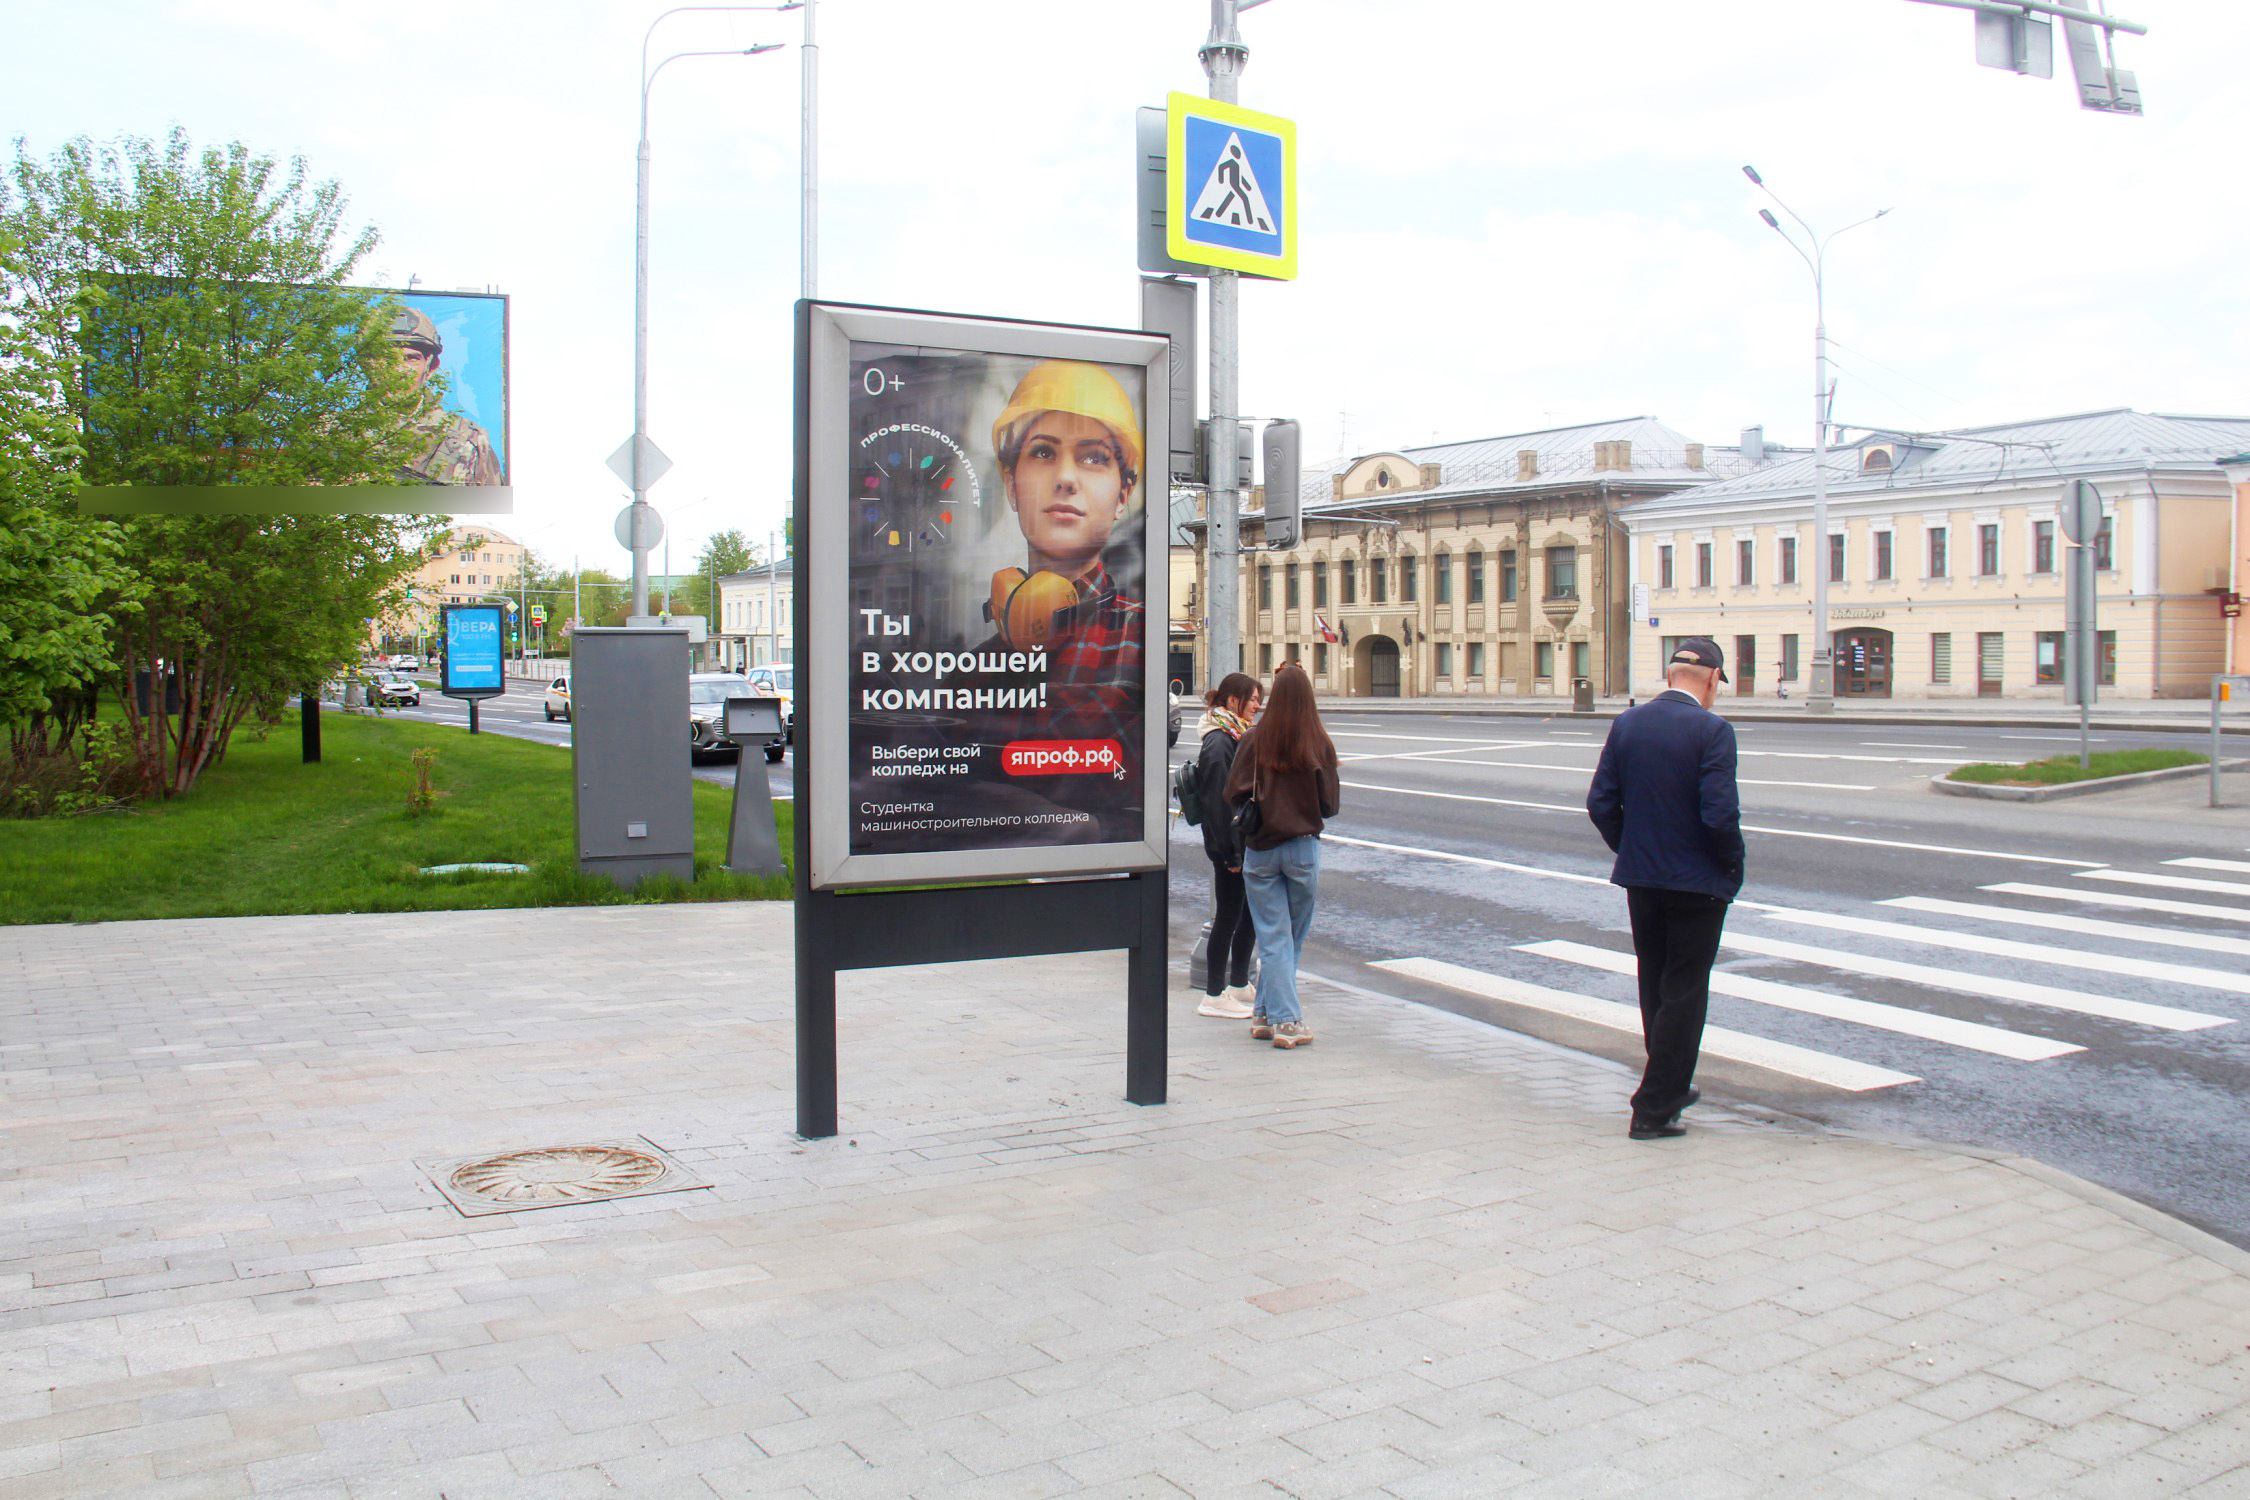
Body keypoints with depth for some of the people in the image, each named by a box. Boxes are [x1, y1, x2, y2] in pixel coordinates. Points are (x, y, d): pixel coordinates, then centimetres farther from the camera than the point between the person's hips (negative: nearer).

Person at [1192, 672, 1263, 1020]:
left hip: (1247, 843, 9)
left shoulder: (1241, 735, 13)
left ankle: (1239, 985, 28)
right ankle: (1215, 995, 8)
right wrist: (1231, 853, -20)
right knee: (1228, 917, -2)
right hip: (1230, 846, -9)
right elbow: (1217, 802, -20)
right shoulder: (1218, 741, -16)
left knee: (1250, 913, 16)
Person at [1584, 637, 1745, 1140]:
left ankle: (1671, 1085, 35)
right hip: (1697, 882, -5)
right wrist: (1733, 864, -4)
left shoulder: (1627, 723, 1)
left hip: (1640, 877, 6)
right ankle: (1653, 1109, 4)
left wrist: (1630, 849, 13)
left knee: (1655, 989, 20)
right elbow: (1720, 814, -21)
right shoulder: (1712, 731, -16)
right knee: (1684, 994, 4)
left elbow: (1601, 802, 1)